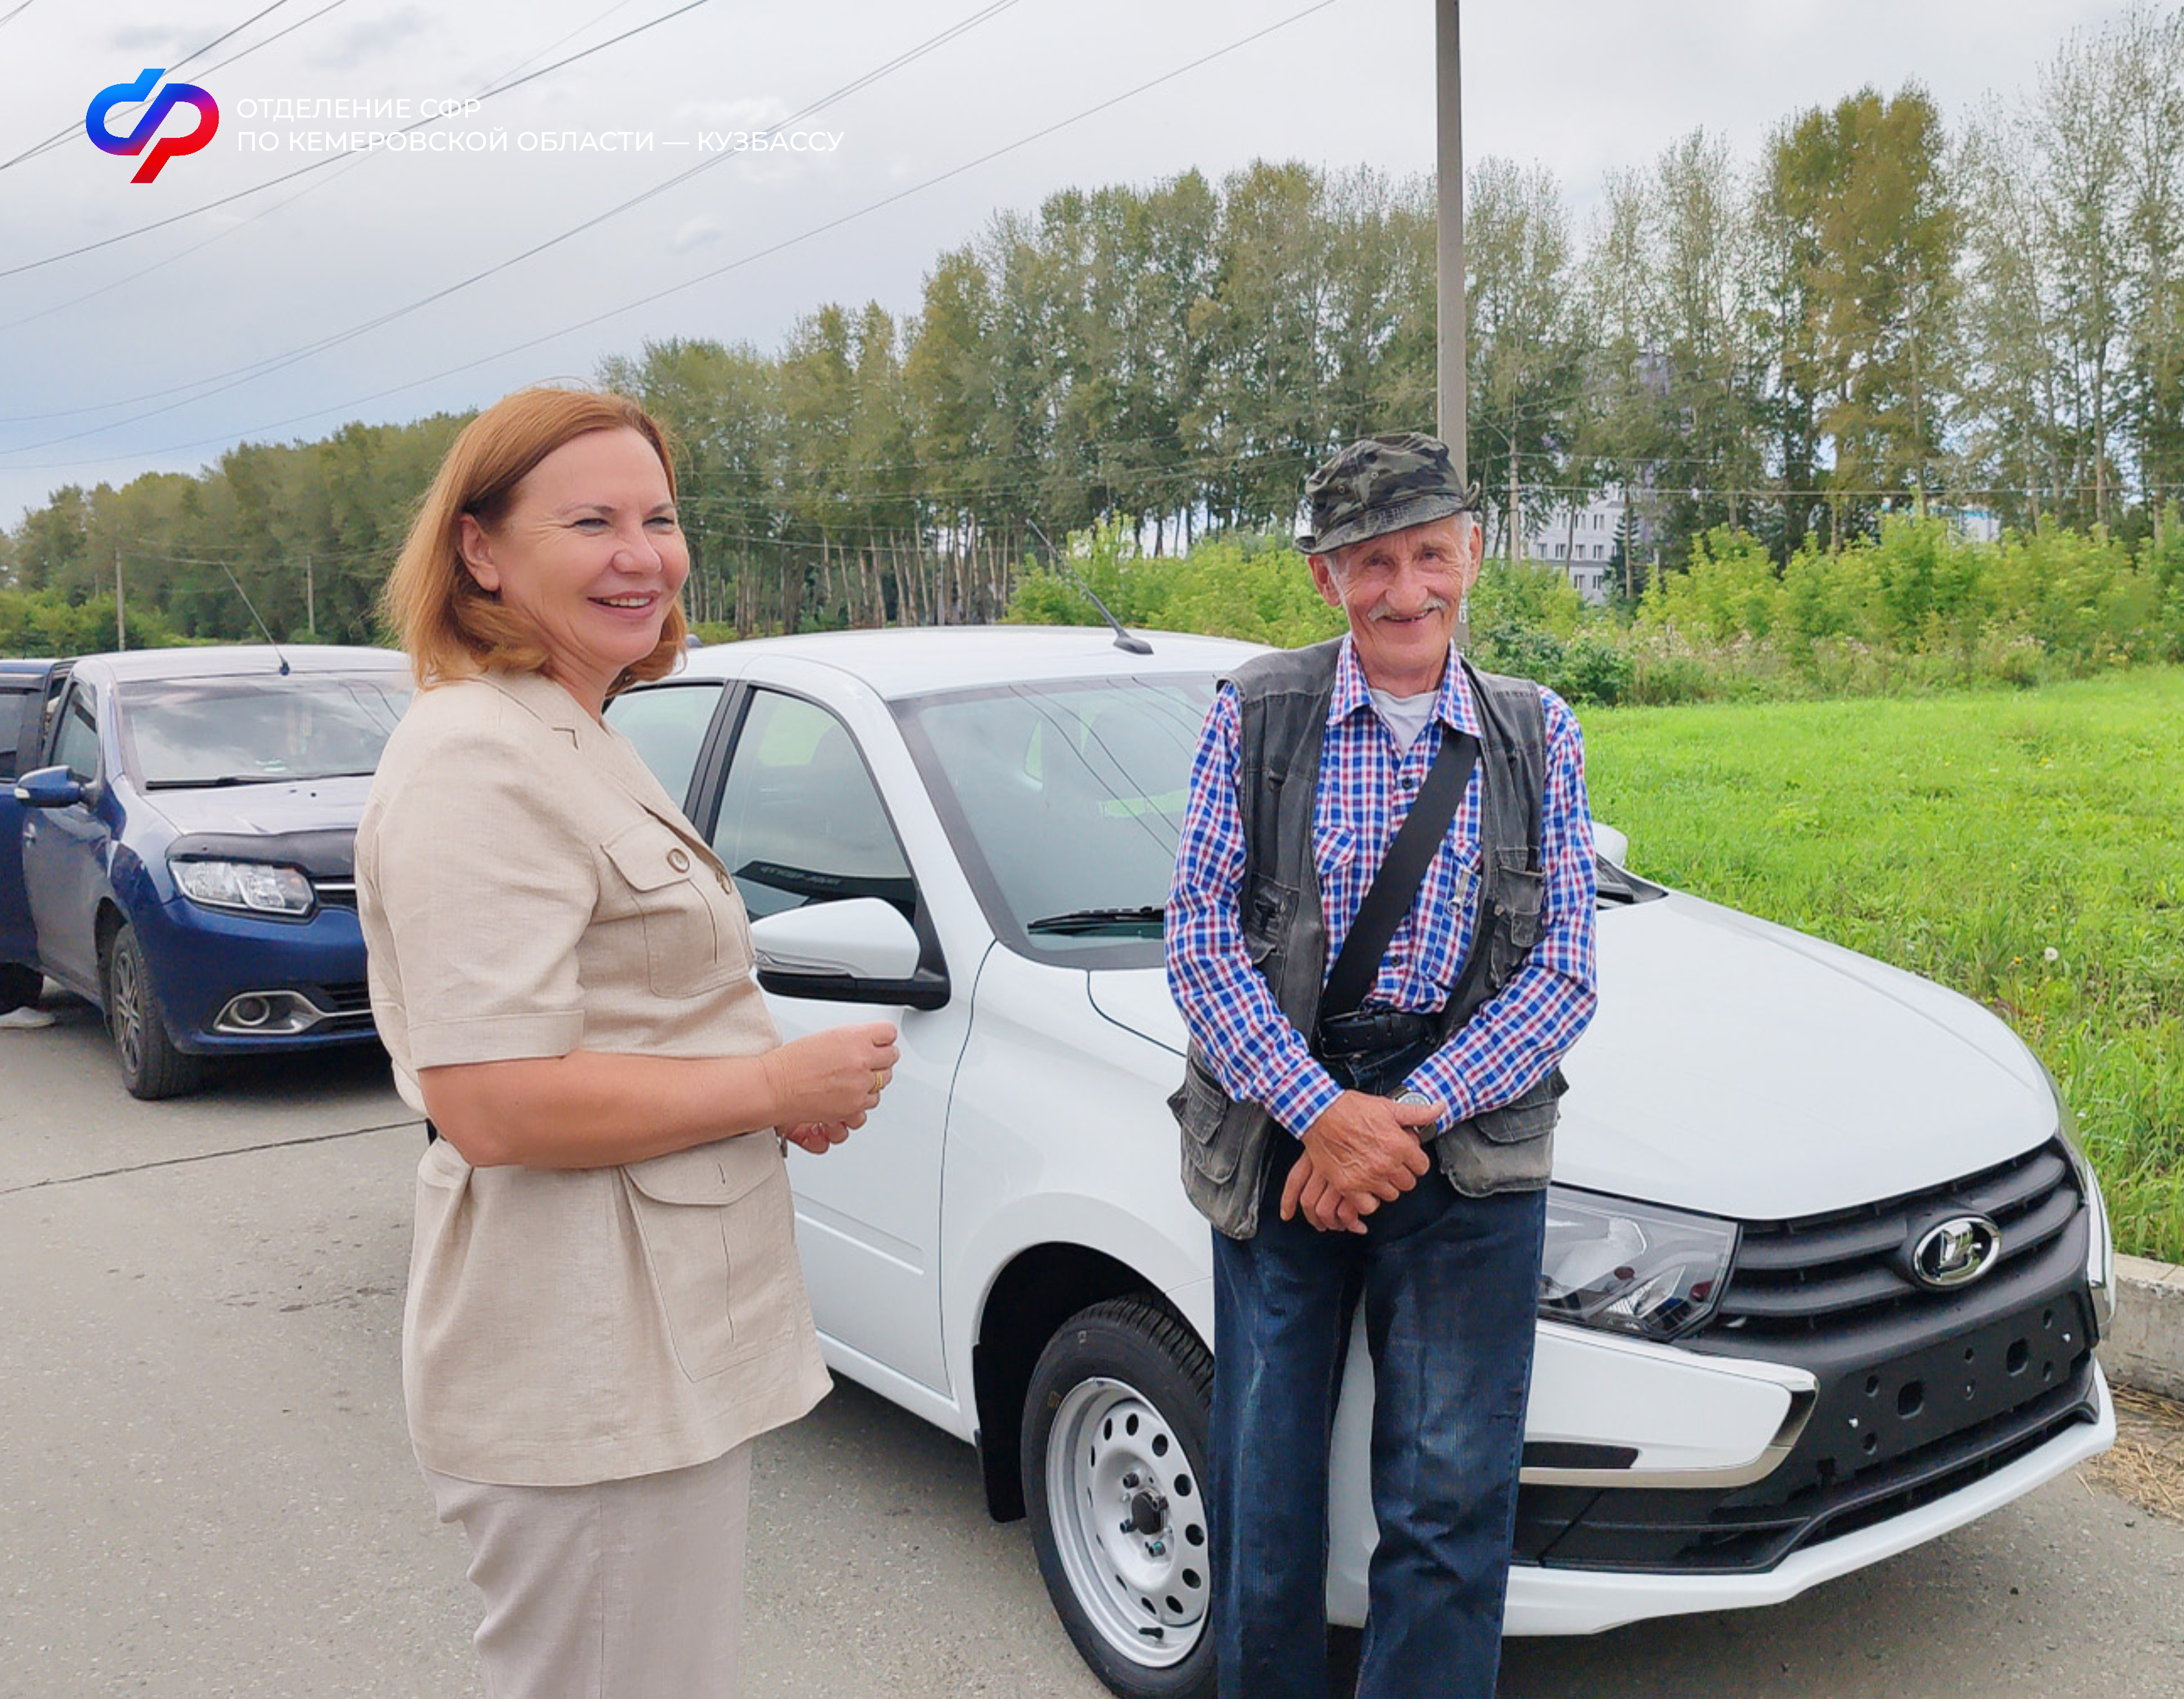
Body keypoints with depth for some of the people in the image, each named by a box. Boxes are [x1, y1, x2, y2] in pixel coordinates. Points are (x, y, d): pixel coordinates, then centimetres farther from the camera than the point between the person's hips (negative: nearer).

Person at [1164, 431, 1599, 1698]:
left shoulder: (1537, 735, 7)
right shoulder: (1255, 715, 2)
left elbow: (1562, 974, 1)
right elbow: (1202, 937, -3)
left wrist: (1404, 1118, -12)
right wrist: (1321, 1111, -15)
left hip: (1468, 1144, 1)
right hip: (1280, 1129, 0)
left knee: (1452, 1501, 3)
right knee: (1265, 1493, 10)